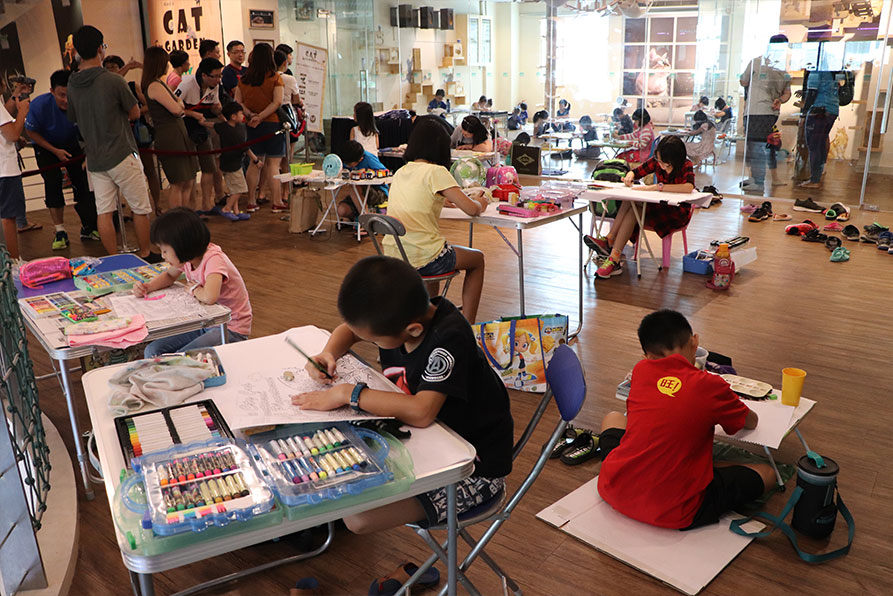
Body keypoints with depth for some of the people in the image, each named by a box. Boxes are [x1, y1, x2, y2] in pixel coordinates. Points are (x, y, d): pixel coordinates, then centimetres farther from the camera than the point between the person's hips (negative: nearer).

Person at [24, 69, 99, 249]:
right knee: (52, 184, -11)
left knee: (82, 183, -3)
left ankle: (88, 228, 10)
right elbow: (31, 132, -14)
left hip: (71, 144, 2)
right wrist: (55, 151, -19)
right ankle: (60, 232, -4)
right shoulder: (39, 105, -29)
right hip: (46, 146, -1)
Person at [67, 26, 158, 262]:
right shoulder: (113, 81, -13)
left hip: (94, 160, 6)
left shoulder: (72, 85, 5)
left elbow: (73, 118, 18)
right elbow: (135, 113, -3)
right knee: (141, 208, 7)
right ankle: (146, 255, 15)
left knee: (103, 211, 6)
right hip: (121, 155, -6)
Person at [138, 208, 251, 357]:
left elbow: (209, 297, -43)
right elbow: (169, 276, 23)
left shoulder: (213, 259, -25)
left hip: (231, 330, -8)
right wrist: (147, 287, 2)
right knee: (152, 352, -2)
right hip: (205, 322, 8)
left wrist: (194, 289, -19)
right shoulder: (187, 258, -1)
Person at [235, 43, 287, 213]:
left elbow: (237, 101, 5)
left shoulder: (243, 78, 7)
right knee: (273, 164, -1)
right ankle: (277, 202, 0)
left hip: (251, 126, 4)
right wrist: (260, 116, -14)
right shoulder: (274, 77, -5)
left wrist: (250, 114, -6)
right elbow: (277, 102, -14)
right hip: (272, 123, -4)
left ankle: (251, 202, 14)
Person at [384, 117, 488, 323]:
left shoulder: (400, 173, 11)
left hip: (393, 259, 7)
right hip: (421, 260, -7)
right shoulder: (436, 171, -10)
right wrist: (479, 202, 10)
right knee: (477, 260, 20)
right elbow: (471, 209, -11)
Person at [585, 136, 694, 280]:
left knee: (633, 210, -30)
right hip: (659, 206, 6)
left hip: (678, 212, -6)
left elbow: (689, 187, -36)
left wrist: (657, 187, -40)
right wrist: (629, 176, -16)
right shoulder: (656, 162, 0)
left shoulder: (686, 166, -16)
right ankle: (609, 240, -30)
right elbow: (636, 172, 10)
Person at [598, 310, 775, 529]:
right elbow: (752, 422, 14)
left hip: (615, 492, 3)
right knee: (766, 473, 14)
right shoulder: (710, 386, -8)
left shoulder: (641, 370, 2)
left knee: (613, 418, 32)